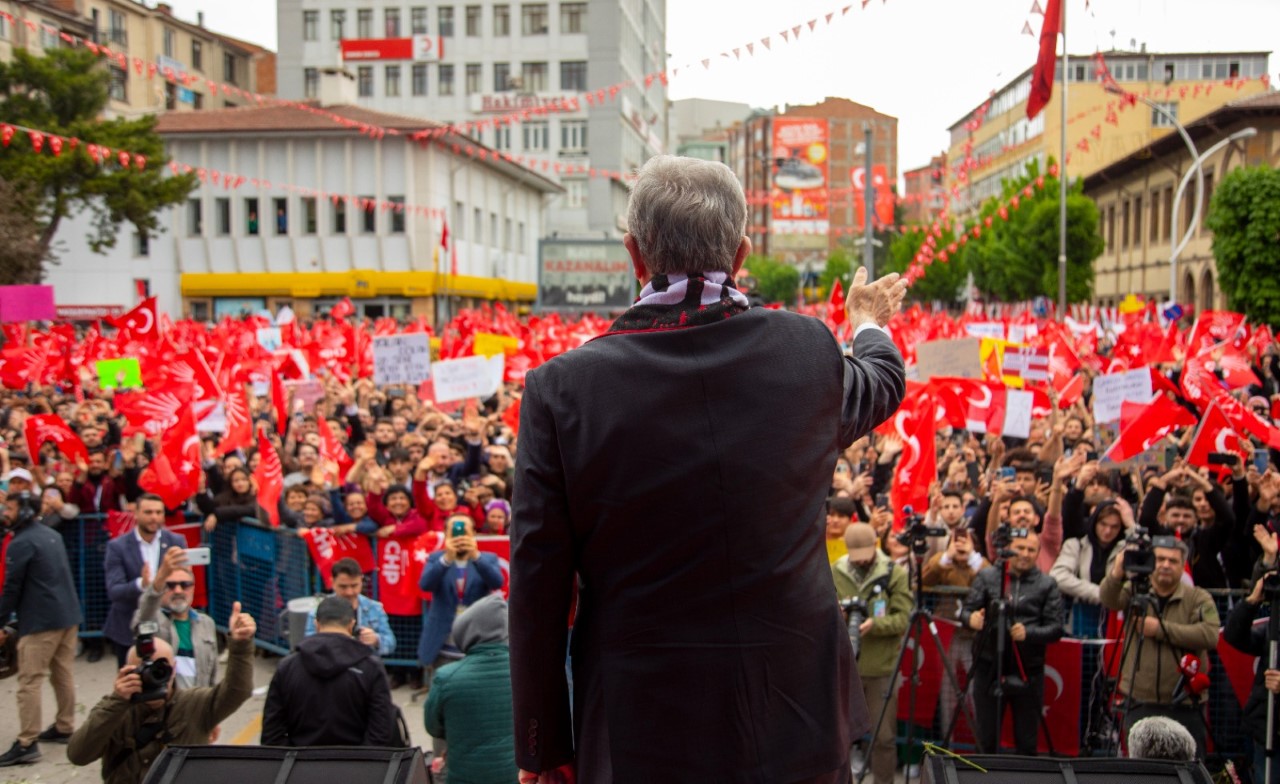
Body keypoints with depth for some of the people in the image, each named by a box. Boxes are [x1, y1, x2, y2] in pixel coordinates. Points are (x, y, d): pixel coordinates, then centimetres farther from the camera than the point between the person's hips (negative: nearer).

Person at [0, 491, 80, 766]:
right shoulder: (51, 534, 13)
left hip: (41, 620, -9)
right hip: (69, 614, 9)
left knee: (29, 680, -5)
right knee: (63, 673, 15)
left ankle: (27, 743, -5)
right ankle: (65, 728, 24)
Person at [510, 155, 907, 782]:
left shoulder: (561, 390, -14)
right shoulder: (808, 352, -8)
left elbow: (538, 589, -10)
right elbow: (884, 385, 17)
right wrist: (868, 323, 41)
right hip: (796, 726, 2)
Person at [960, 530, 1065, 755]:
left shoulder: (1047, 584, 4)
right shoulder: (987, 576, 5)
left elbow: (1056, 629, -1)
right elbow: (965, 610, 3)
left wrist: (1028, 633, -20)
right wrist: (971, 619, -21)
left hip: (1028, 673, 0)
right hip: (989, 669, 0)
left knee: (1027, 744, 7)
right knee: (987, 740, 6)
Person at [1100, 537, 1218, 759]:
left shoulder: (1198, 598, 3)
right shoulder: (1135, 592, 5)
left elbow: (1210, 635, -15)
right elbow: (1108, 600, -16)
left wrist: (1161, 628, -16)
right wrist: (1117, 574, -37)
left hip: (1185, 706, -1)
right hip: (1140, 704, 1)